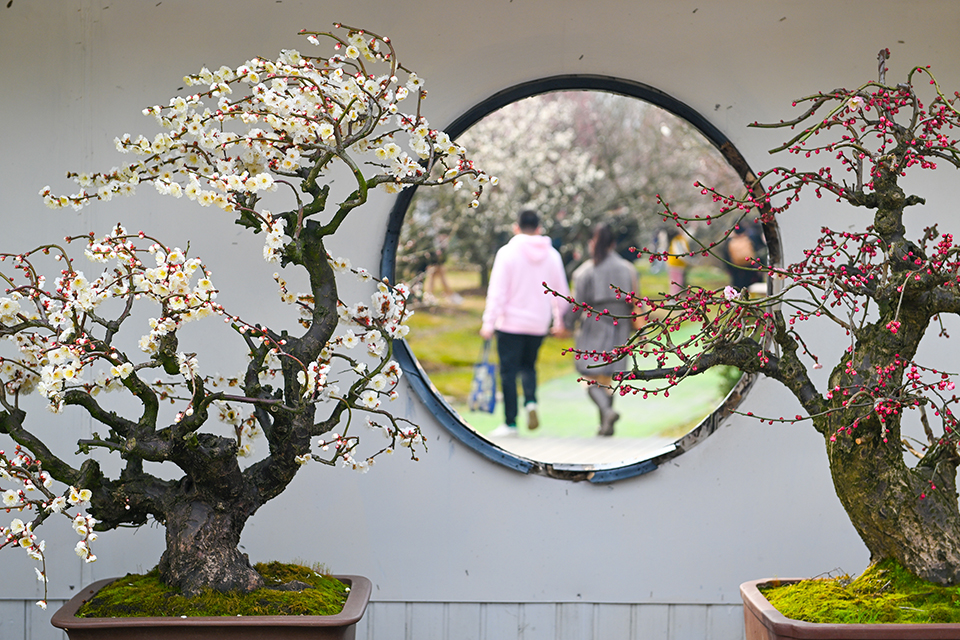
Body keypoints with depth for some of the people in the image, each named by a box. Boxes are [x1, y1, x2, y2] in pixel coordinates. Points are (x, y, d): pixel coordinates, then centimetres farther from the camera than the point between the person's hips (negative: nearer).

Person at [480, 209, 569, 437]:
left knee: (509, 370, 2)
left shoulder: (507, 252, -8)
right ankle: (531, 401, -6)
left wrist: (489, 322, -9)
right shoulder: (552, 255, 5)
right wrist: (559, 320, 25)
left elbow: (497, 291, -12)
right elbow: (561, 291, 12)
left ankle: (510, 423, 2)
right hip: (539, 324, 4)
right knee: (528, 365, 20)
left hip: (511, 323, -4)